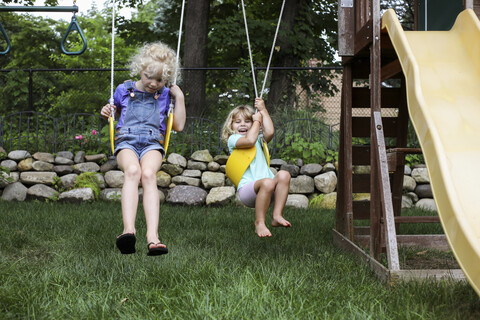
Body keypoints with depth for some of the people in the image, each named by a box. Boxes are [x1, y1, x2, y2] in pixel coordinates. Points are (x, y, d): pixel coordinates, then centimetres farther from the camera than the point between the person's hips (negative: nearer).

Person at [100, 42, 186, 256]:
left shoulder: (165, 95, 19)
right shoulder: (124, 90, 19)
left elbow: (179, 126, 16)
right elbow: (114, 114, 34)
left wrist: (179, 97, 9)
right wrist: (106, 112, 10)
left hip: (152, 142, 0)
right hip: (126, 141, 0)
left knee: (148, 173, -35)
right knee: (132, 170, -36)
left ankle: (152, 237, -49)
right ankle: (128, 229, -53)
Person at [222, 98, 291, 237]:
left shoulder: (258, 139, 26)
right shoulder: (232, 139, 10)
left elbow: (270, 132, 1)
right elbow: (249, 140, -13)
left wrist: (263, 111, 9)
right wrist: (257, 121, 3)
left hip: (267, 190, 5)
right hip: (247, 188, -5)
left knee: (284, 175, -23)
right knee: (267, 182, -36)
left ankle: (277, 216, -20)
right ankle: (259, 223, -23)